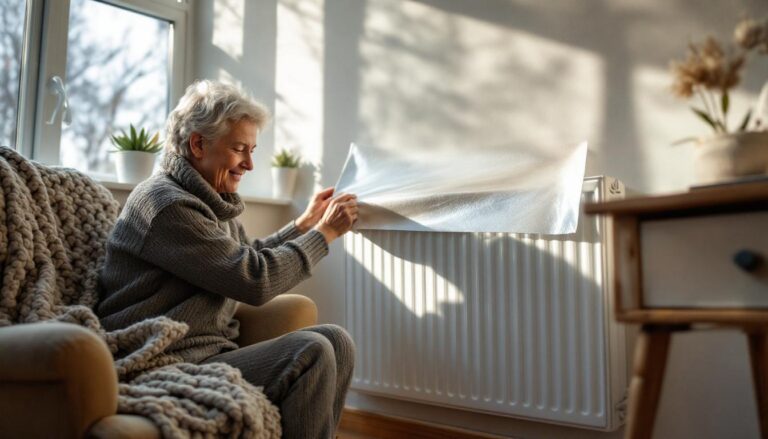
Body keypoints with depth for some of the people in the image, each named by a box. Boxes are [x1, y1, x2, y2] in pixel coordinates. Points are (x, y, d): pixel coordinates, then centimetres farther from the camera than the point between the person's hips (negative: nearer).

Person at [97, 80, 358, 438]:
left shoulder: (212, 202, 14)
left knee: (334, 341, -2)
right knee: (310, 353, -22)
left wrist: (304, 224, 15)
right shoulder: (168, 204, -16)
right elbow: (255, 280, -20)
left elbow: (249, 258, 25)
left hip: (212, 353, 9)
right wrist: (324, 233, -9)